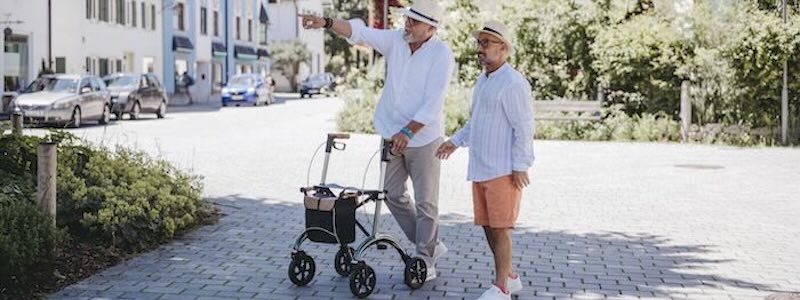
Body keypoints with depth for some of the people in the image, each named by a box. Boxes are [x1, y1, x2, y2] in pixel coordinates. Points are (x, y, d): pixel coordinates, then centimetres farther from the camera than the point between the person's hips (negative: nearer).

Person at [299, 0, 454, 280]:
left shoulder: (441, 55, -15)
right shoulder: (396, 40, 1)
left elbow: (432, 104, -21)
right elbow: (360, 32, -6)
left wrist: (408, 132, -26)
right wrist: (326, 23, -21)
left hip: (423, 137, -6)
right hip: (394, 135, 6)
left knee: (425, 201, 1)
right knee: (394, 194, 11)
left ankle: (426, 260, 14)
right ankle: (431, 245, 25)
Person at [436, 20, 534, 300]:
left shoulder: (513, 83, -13)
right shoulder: (483, 80, 16)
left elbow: (523, 128, -15)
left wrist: (520, 167, -18)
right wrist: (455, 141, 17)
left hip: (503, 171, -9)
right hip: (480, 169, 9)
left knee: (499, 227, -5)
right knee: (487, 225, 12)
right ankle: (510, 276, 26)